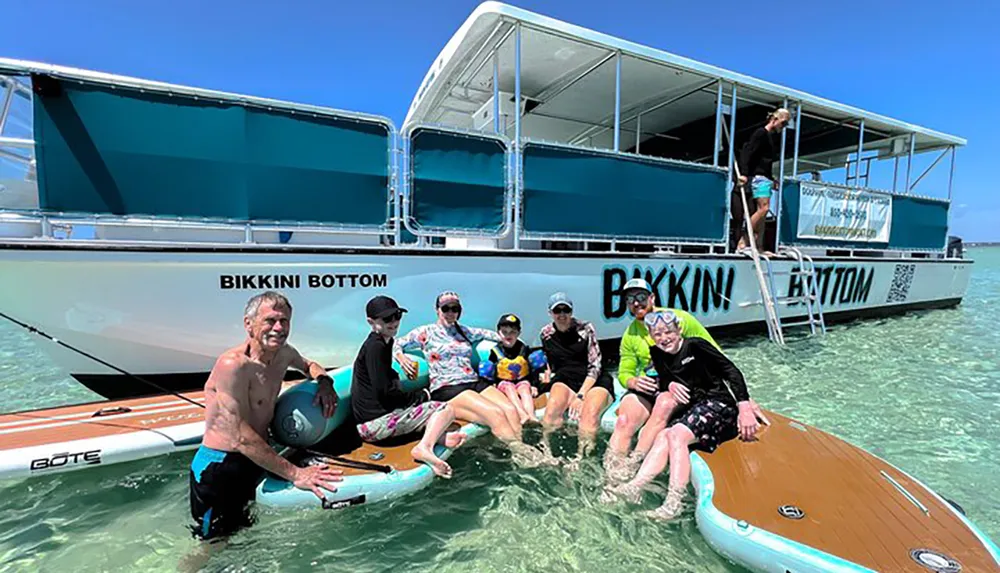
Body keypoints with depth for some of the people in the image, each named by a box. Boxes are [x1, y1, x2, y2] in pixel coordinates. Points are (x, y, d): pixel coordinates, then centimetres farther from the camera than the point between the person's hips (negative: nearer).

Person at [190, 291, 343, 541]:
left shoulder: (283, 354, -1)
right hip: (219, 469, -8)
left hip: (256, 461, 8)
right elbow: (243, 438, -26)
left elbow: (308, 365, 23)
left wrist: (324, 382, -1)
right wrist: (295, 474, -24)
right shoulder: (233, 364, -24)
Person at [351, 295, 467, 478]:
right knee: (445, 410, -9)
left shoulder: (383, 343, 17)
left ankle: (438, 435, -1)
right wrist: (421, 395, -5)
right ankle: (424, 448, -28)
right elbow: (385, 392, -19)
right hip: (376, 422, -10)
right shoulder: (375, 346, -14)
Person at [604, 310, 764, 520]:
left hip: (719, 405, -6)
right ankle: (635, 487, -29)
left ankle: (674, 502, -30)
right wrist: (671, 384, -5)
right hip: (694, 411, 6)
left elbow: (732, 371, -11)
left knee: (676, 434, -26)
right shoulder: (657, 354, 8)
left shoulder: (695, 345, -9)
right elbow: (664, 381, 20)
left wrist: (745, 408, -18)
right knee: (663, 436, -19)